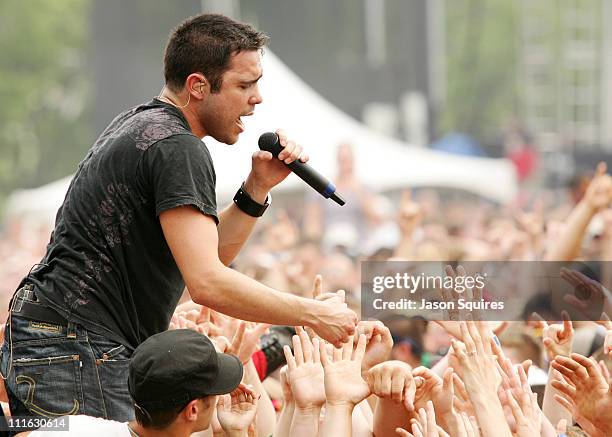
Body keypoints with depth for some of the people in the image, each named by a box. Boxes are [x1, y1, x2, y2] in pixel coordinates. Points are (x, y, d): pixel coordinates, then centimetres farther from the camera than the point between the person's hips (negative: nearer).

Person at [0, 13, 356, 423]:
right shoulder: (179, 149, -15)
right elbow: (206, 281, -24)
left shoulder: (142, 124, 17)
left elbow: (210, 254, 20)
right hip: (79, 354, -11)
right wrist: (314, 314, -17)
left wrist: (258, 188, 5)